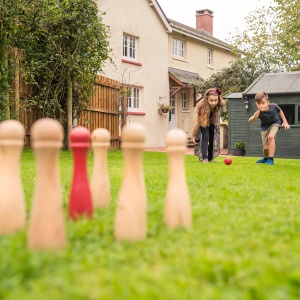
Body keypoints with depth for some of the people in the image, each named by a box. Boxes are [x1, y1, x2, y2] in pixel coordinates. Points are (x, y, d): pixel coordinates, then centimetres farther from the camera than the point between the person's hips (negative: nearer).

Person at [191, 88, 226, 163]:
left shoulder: (220, 106, -34)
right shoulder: (202, 107, -40)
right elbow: (198, 123, -30)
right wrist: (193, 136, -24)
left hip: (214, 122, 3)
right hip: (204, 122, -3)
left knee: (213, 138, 4)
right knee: (205, 137, -20)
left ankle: (210, 158, 19)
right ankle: (204, 158, -20)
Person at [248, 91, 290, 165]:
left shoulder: (273, 106, -30)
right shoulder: (259, 113, -35)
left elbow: (280, 111, -7)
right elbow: (249, 121, -47)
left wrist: (285, 122, -5)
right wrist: (254, 117, -68)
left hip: (275, 123, 0)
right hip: (265, 126, 1)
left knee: (271, 136, -30)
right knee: (266, 148, 0)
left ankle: (271, 159, -18)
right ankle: (265, 158, 37)